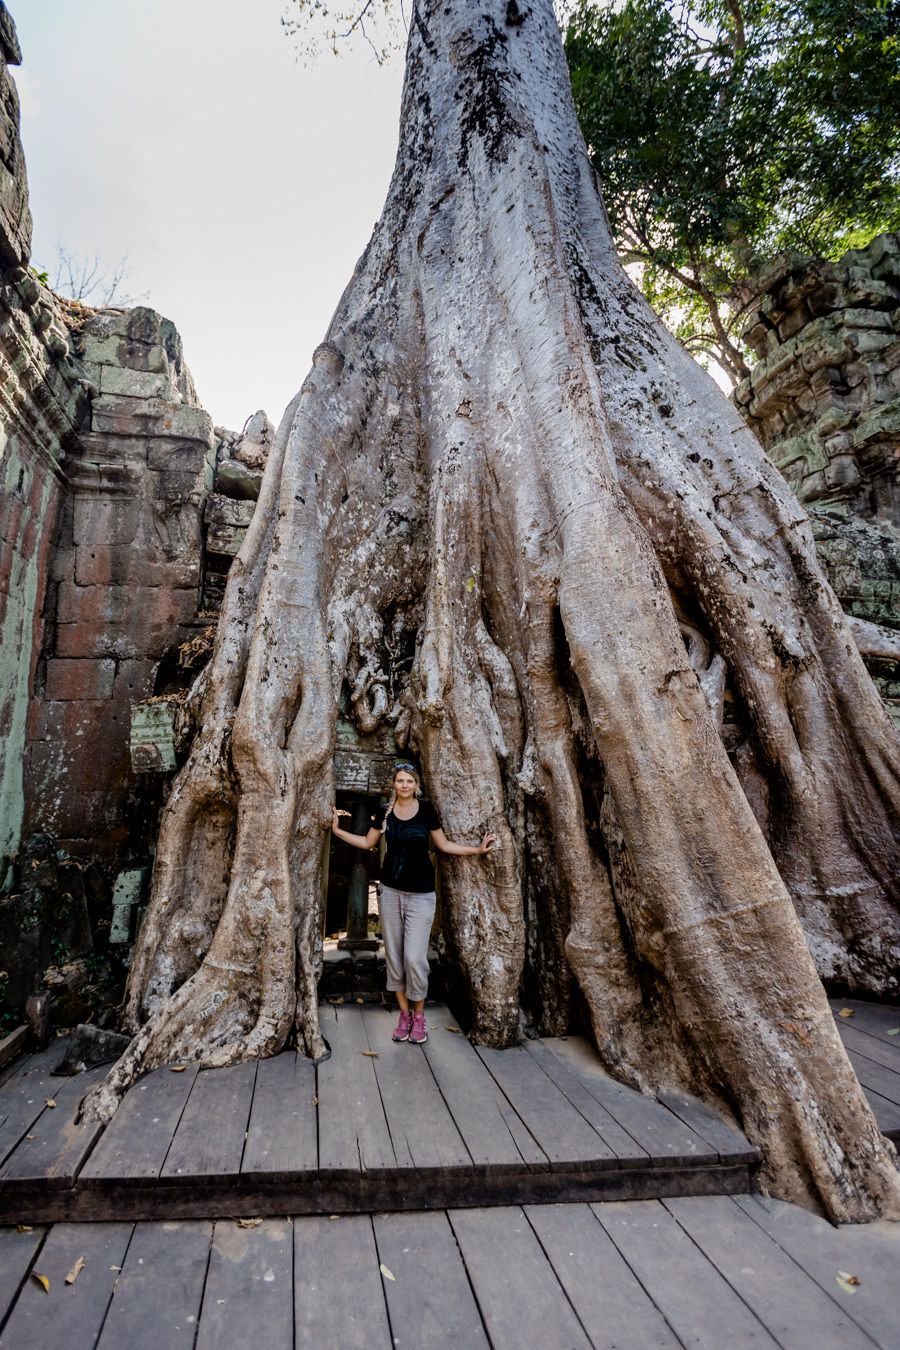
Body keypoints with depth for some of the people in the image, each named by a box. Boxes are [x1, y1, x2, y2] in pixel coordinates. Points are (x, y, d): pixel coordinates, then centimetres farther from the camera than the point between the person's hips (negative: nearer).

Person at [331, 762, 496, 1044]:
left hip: (420, 894, -3)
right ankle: (404, 1013, 24)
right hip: (390, 891, 3)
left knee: (415, 957, -7)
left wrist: (478, 848, -2)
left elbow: (443, 844, 6)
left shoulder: (426, 810, -3)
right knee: (393, 955, 7)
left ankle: (419, 1015, 15)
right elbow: (368, 842, 14)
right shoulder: (385, 811, 3)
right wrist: (337, 830, 8)